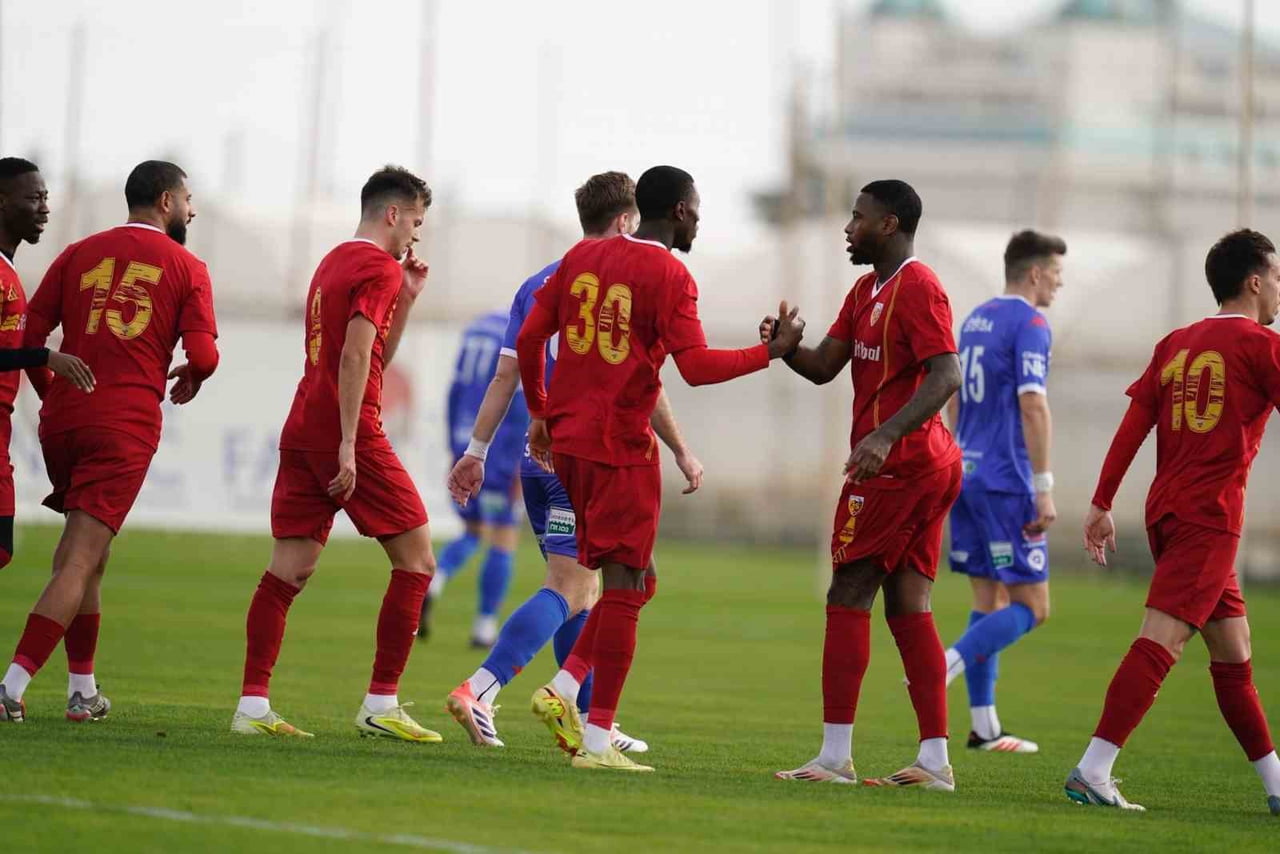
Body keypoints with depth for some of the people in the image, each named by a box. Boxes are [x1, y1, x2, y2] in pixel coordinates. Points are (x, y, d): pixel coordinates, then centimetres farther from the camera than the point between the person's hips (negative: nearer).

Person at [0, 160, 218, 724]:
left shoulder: (80, 254, 12)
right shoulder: (188, 269, 4)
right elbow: (203, 356, -6)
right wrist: (189, 379, 17)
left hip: (63, 418, 4)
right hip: (127, 424, -4)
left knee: (80, 554, 18)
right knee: (80, 561, -8)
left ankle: (84, 691, 19)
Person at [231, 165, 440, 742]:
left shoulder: (333, 263, 21)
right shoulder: (379, 269, -8)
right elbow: (355, 357, -19)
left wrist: (407, 297, 21)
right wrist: (348, 446, -22)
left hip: (301, 433, 9)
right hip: (349, 435, -9)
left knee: (289, 570, 3)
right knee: (415, 558, 1)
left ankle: (252, 705, -4)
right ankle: (381, 705, -1)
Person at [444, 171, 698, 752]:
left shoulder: (537, 285, 12)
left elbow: (504, 377, 10)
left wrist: (476, 452, 12)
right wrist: (682, 452, -1)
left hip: (538, 459, 7)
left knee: (581, 588, 15)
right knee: (568, 590, -10)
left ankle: (589, 721, 18)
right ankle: (479, 691, -24)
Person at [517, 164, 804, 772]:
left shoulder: (583, 257, 11)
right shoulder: (669, 276, -9)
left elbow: (529, 338, 11)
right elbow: (697, 367, -16)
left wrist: (540, 414, 21)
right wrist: (772, 351, -6)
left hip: (566, 440, 7)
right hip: (621, 447, -7)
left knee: (629, 582, 18)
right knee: (625, 587, -2)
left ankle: (564, 687, 3)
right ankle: (597, 740, -5)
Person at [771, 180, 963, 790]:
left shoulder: (917, 289, -14)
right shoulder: (867, 290, 18)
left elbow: (945, 376, -24)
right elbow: (825, 367, 15)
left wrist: (886, 435, -34)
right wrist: (787, 349, -7)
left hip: (892, 466, -10)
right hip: (929, 466, 10)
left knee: (848, 598, -6)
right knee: (908, 607, 8)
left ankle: (835, 756, -6)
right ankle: (935, 759, 6)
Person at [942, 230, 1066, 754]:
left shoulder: (975, 319, 15)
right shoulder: (1029, 324, -11)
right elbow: (1033, 406, -19)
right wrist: (1043, 489, -18)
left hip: (965, 474, 9)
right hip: (1006, 482, -9)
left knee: (989, 601, 12)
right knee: (1032, 607, -3)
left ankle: (984, 727, 11)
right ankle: (942, 668, -19)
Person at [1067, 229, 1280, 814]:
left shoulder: (1175, 344, 15)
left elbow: (1132, 427, 11)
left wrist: (1102, 504, 11)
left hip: (1166, 507, 8)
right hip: (1210, 514, -8)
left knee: (1233, 649, 14)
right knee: (1162, 640, -14)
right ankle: (1091, 772, -24)